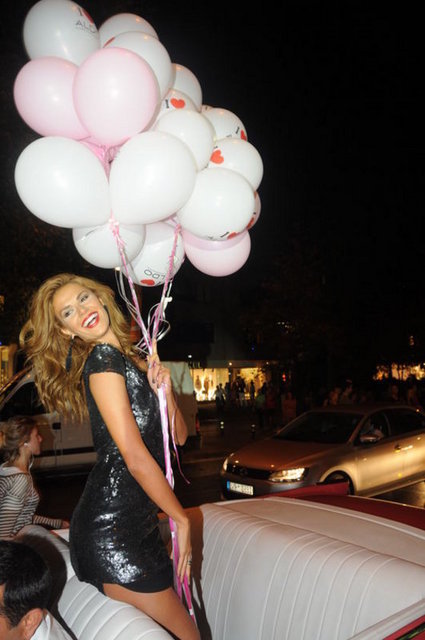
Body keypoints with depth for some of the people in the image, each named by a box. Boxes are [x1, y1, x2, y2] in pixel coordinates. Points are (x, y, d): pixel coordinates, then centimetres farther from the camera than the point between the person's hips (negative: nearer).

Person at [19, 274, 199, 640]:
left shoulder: (133, 359, 13)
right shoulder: (103, 358, -12)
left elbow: (179, 436, 11)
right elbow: (135, 457, -18)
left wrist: (165, 390, -6)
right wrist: (182, 519, -9)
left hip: (137, 524, 8)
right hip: (111, 530, -8)